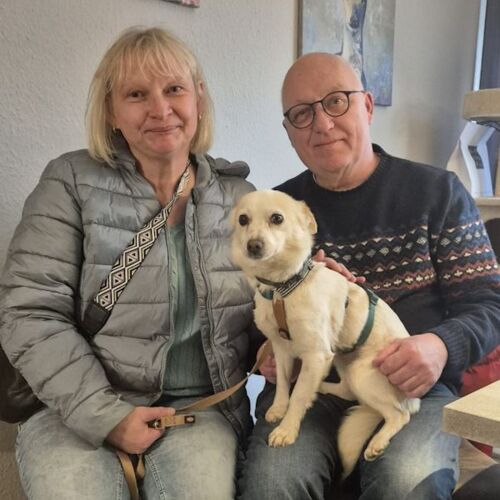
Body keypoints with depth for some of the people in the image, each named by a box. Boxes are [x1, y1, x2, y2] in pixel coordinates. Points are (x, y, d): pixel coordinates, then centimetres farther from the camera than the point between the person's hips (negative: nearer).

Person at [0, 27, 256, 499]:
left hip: (200, 405, 1)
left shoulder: (239, 196, 5)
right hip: (76, 410, 0)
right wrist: (103, 413, -15)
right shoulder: (71, 181, -2)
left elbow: (264, 307, 15)